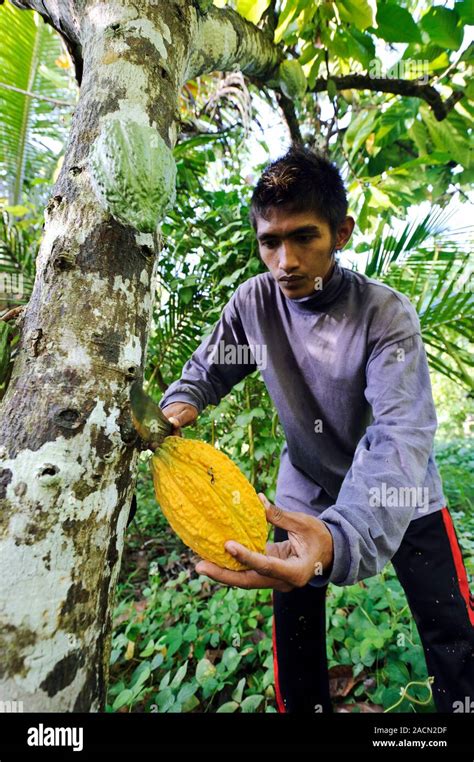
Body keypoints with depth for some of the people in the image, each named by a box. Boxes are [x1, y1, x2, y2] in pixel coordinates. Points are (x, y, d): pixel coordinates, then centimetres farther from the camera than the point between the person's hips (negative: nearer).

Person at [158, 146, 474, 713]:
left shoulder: (385, 313, -24)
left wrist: (340, 538, -53)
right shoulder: (253, 301, -14)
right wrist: (180, 403, -24)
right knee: (294, 637, 15)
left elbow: (400, 433, -35)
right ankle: (305, 708, 43)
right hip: (305, 493, 3)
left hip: (400, 497, -2)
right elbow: (209, 368, 0)